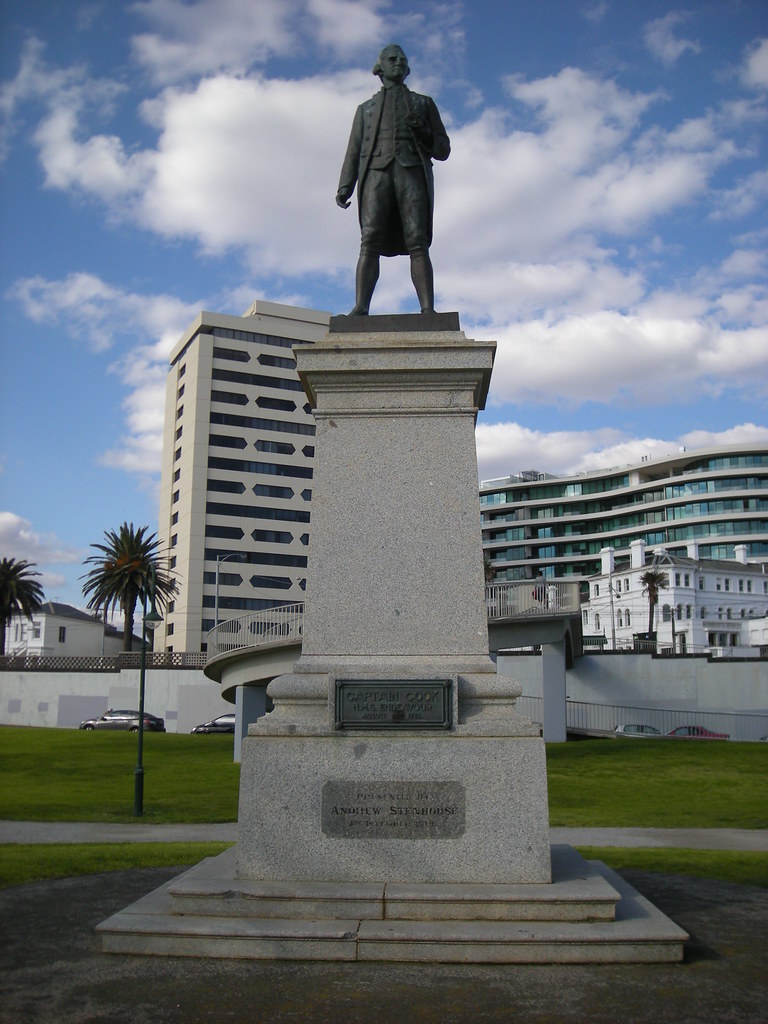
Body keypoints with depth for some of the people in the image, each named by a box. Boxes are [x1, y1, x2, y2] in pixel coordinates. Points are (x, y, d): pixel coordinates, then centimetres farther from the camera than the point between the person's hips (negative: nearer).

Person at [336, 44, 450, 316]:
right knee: (370, 242, -18)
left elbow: (443, 150, 19)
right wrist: (344, 187, 3)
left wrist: (423, 131, -2)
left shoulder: (424, 103, 27)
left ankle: (428, 310, -26)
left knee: (417, 242, -16)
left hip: (413, 172, 0)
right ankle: (360, 309, -29)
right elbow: (353, 151, 20)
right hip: (376, 173, 1)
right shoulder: (366, 108, 30)